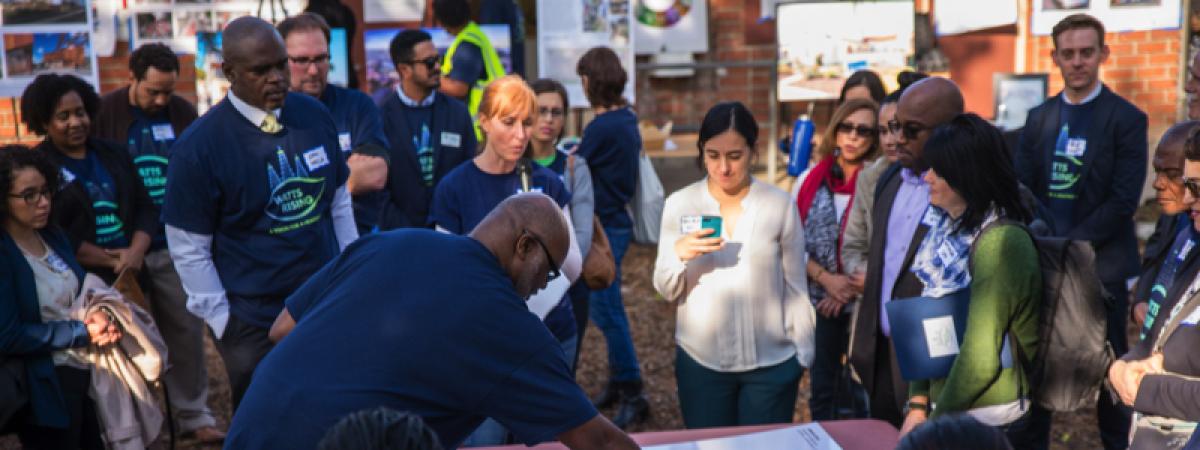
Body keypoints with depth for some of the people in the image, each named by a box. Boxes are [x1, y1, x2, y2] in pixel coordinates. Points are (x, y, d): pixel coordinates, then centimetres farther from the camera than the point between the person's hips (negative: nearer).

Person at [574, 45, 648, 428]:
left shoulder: (601, 128, -20)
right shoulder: (627, 119, 8)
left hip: (605, 228, -10)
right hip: (614, 221, 10)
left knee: (606, 311, -3)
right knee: (606, 308, 17)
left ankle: (632, 396, 4)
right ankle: (619, 382, 29)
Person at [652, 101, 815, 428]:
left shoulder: (781, 205, -5)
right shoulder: (679, 205, -4)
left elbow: (795, 287, 3)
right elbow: (667, 292, -2)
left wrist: (804, 354, 6)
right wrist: (678, 254, -21)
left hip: (772, 363, 0)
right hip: (700, 362, 1)